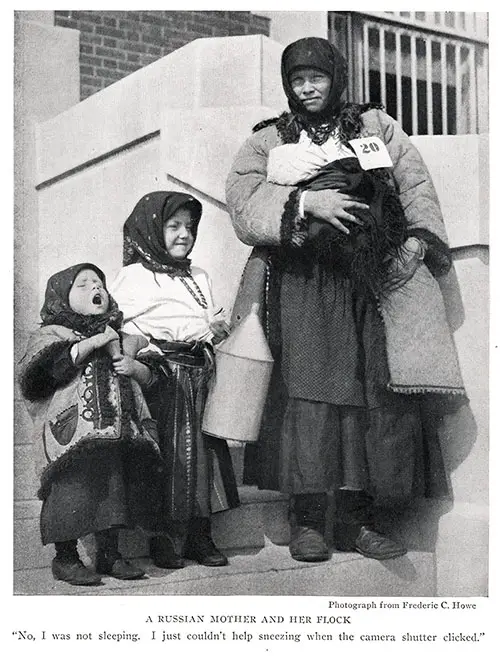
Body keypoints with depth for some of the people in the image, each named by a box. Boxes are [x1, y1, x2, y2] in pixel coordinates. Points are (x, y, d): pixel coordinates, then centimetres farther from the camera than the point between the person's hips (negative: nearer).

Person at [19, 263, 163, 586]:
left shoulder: (117, 335, 23)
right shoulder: (52, 335, 5)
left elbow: (149, 375, 25)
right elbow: (46, 367, -17)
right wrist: (91, 343, -15)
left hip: (119, 432, 6)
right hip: (73, 434, -5)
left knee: (116, 488, 6)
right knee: (73, 488, -7)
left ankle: (110, 553, 20)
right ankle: (66, 558, 8)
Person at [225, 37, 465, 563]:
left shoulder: (377, 126, 21)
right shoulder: (267, 139, 18)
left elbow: (416, 187, 12)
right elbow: (241, 198, 0)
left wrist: (417, 239, -6)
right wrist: (305, 201, -13)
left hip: (372, 278, 1)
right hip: (300, 278, -1)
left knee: (374, 387, -9)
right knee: (308, 385, -14)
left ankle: (357, 518, -6)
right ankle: (307, 519, -13)